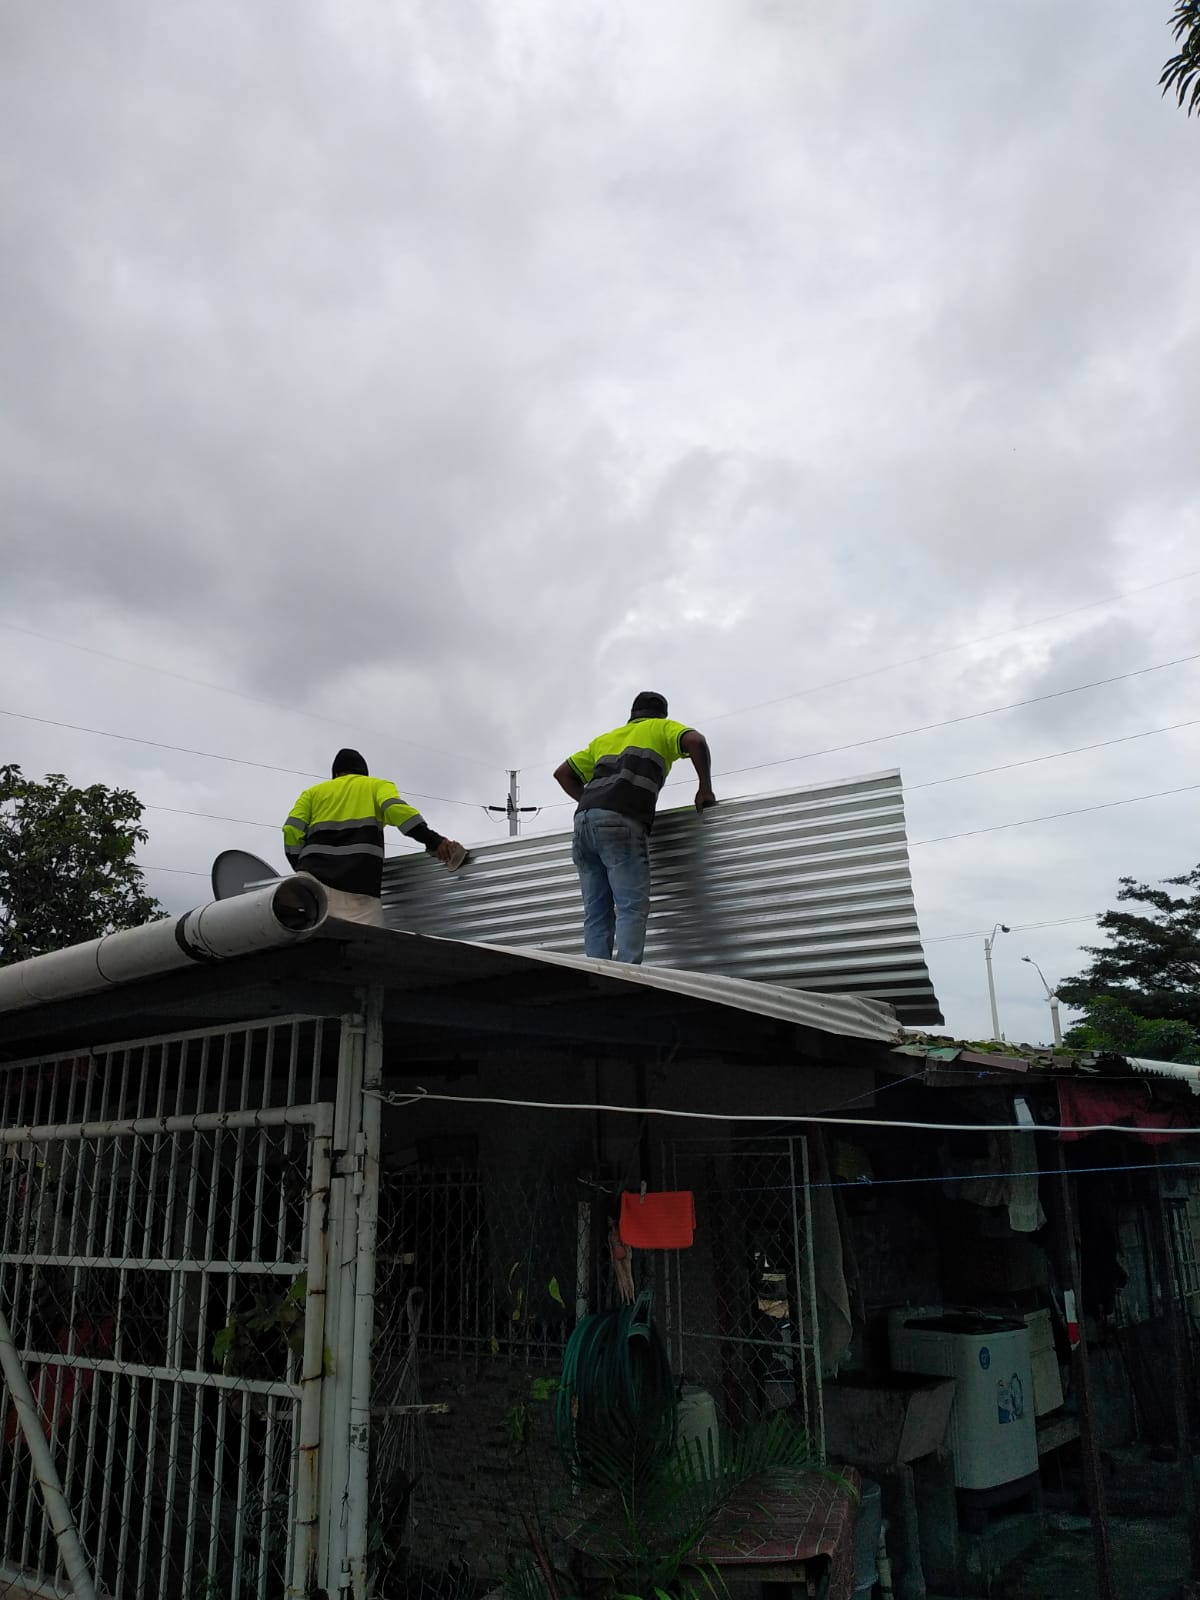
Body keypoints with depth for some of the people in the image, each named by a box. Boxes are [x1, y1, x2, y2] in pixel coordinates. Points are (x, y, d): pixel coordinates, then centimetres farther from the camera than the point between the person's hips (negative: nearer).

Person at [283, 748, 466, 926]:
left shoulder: (314, 791, 30)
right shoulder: (378, 785, 23)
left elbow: (292, 831, 13)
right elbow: (395, 808, -1)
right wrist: (434, 841, -11)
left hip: (313, 876, 3)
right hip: (358, 881, -3)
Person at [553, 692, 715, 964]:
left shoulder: (606, 738, 36)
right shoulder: (662, 728, 21)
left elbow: (562, 772, 34)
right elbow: (695, 741, 0)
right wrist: (705, 788, 8)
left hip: (584, 821, 6)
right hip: (620, 823, -6)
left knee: (596, 914, 4)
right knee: (632, 908, -10)